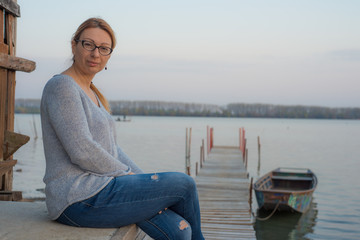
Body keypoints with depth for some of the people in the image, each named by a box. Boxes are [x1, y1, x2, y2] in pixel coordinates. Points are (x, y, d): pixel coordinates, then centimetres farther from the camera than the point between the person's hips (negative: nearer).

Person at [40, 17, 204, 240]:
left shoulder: (92, 94, 17)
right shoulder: (61, 86, -12)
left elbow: (112, 150, 17)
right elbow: (82, 152, -20)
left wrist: (147, 182, 4)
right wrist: (127, 174, -8)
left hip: (97, 189, 9)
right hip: (81, 200, -9)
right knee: (184, 184, -4)